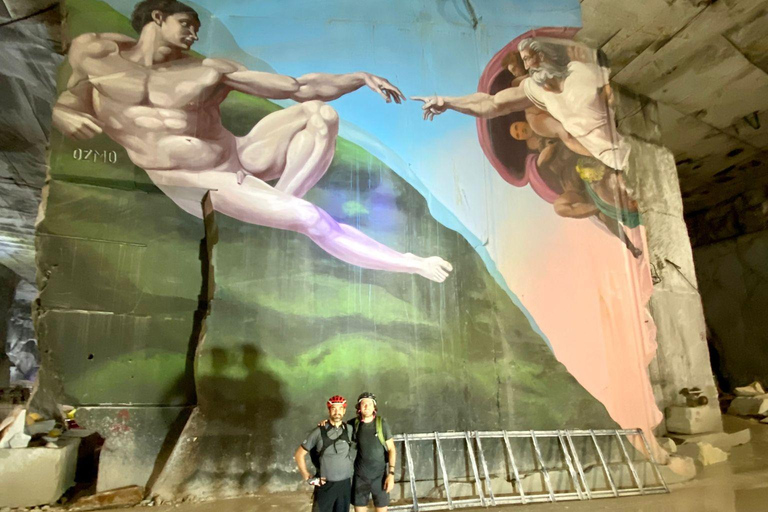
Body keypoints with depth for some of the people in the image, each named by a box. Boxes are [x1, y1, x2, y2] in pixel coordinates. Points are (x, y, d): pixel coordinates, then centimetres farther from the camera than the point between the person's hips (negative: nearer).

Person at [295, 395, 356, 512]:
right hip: (325, 485, -2)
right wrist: (308, 477, -6)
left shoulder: (350, 429, -1)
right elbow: (299, 454, -2)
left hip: (345, 484, 2)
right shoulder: (319, 431, -7)